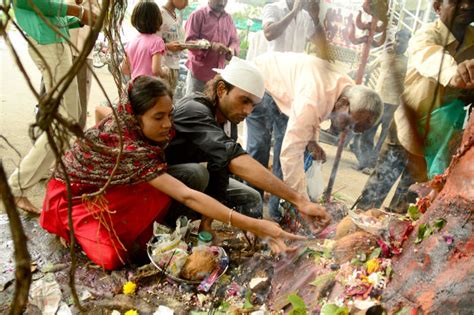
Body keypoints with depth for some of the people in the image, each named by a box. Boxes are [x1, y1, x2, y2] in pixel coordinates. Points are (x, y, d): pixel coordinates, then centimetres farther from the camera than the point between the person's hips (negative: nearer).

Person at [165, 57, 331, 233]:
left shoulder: (230, 117, -10)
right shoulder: (193, 110, -36)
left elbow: (222, 165, -12)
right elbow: (233, 158, -49)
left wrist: (207, 221, -21)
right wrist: (299, 200, -54)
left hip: (193, 179, 7)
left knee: (251, 199, -2)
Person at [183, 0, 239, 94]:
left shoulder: (228, 19, 13)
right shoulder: (198, 15, -2)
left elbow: (235, 41, 14)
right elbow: (189, 41, -8)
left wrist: (232, 50, -11)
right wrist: (211, 45, -23)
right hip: (198, 72, -3)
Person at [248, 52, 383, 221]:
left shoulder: (350, 90, -14)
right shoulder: (313, 99, -42)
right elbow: (291, 153, -42)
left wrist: (312, 141, -14)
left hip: (285, 85, 7)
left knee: (285, 143, -2)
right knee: (259, 147, -14)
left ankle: (279, 209, 8)